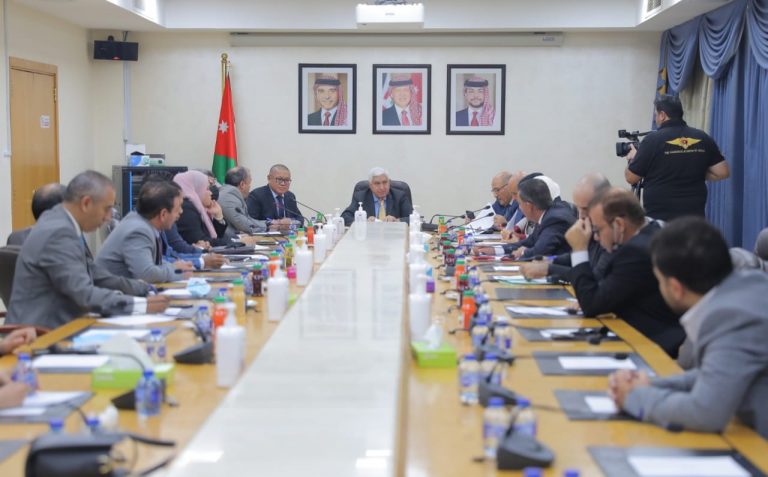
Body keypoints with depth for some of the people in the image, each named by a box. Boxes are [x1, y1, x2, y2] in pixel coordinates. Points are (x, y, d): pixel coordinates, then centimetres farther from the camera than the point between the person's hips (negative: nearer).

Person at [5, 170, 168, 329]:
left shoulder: (64, 224, 7)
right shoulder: (58, 232, -20)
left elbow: (94, 275, 12)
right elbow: (84, 295, -25)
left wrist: (145, 288, 9)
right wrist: (143, 305, -26)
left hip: (52, 328, 9)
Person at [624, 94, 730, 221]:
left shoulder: (652, 140, -9)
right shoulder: (703, 139, 4)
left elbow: (631, 178, -3)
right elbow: (723, 172, 5)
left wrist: (632, 158, 17)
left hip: (659, 219, -4)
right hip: (694, 218, 4)